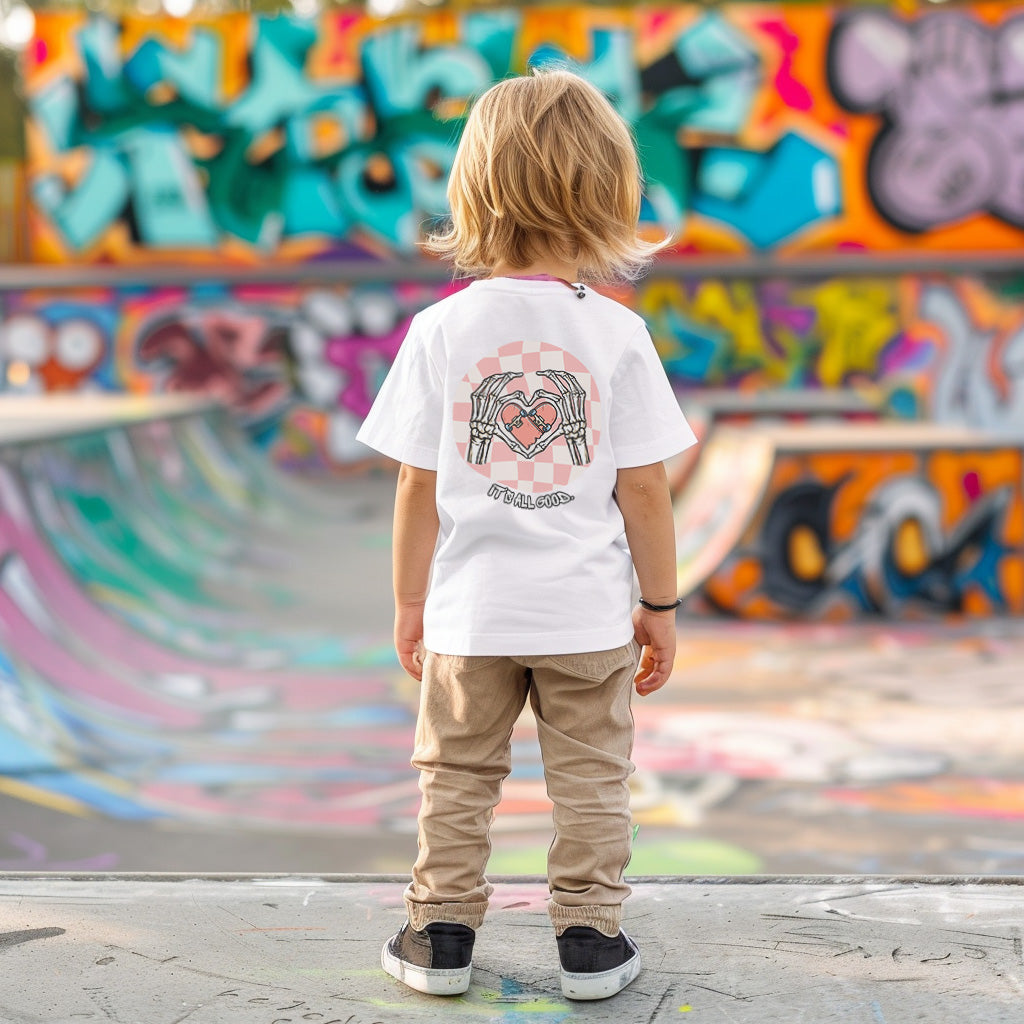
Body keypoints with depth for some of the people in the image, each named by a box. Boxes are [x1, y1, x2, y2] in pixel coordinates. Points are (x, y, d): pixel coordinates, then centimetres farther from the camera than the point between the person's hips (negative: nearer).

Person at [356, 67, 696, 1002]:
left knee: (457, 774, 15)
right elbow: (645, 489, -7)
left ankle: (441, 933, 22)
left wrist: (409, 602, 7)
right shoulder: (617, 333, -9)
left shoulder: (441, 329, -7)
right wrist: (662, 605, 4)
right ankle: (590, 939, 18)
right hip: (588, 611, 0)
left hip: (469, 612, 1)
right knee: (591, 775, 13)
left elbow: (418, 487, -4)